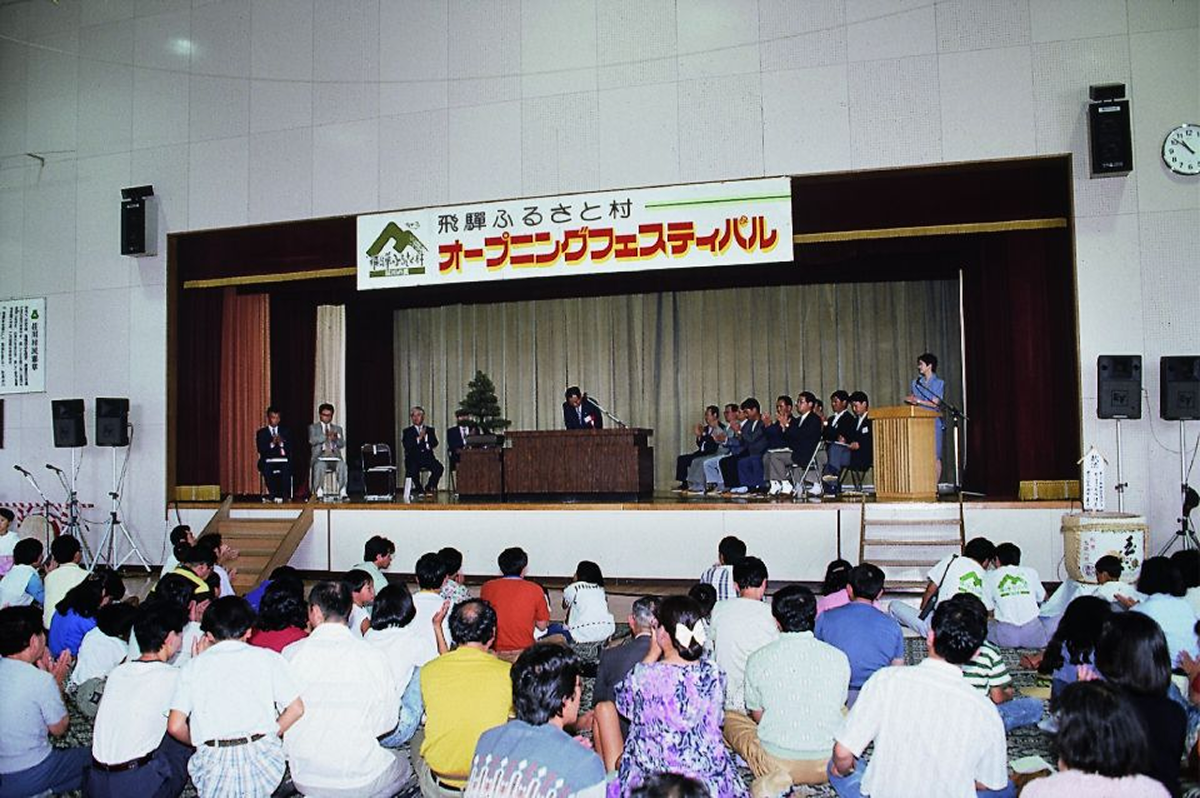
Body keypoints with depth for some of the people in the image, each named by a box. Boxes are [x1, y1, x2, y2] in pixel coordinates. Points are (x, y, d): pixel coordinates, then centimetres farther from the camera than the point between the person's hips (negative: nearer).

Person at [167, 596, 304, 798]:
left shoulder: (193, 666, 11)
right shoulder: (268, 658, 8)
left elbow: (175, 727, 5)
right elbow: (296, 709, 4)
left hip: (214, 763, 0)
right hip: (262, 759, 0)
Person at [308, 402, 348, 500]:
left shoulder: (337, 428, 24)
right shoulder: (313, 427, 18)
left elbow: (342, 444, 10)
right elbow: (312, 440, -3)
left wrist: (335, 438, -12)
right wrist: (326, 436, -16)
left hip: (335, 456, 2)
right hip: (320, 456, -2)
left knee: (342, 465, -32)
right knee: (320, 466, -37)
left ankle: (342, 492, -35)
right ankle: (319, 493, -33)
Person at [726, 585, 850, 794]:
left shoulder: (758, 659, -7)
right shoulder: (838, 658, -4)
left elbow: (757, 716, 5)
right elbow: (838, 707, 11)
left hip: (775, 761, -3)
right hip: (828, 765, 3)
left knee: (730, 718, 24)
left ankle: (774, 779, -2)